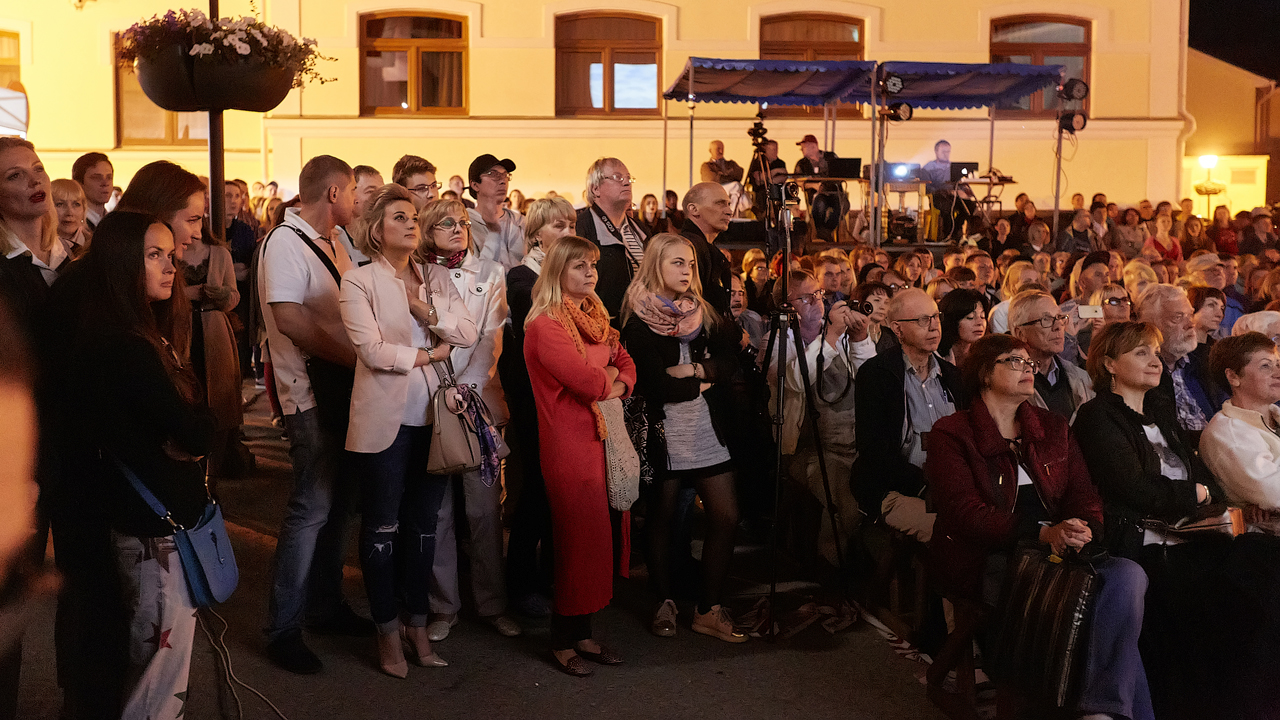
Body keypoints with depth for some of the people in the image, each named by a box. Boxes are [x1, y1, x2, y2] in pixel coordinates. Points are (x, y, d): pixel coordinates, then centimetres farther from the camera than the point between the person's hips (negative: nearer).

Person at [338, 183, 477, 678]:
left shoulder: (437, 278, 9)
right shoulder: (359, 282, -4)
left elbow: (468, 334, -1)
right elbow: (372, 349, -16)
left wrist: (427, 309, -15)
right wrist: (431, 353, -9)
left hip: (434, 415, 4)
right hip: (386, 419, -4)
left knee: (423, 523, 12)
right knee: (382, 526, 6)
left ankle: (417, 625, 25)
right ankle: (388, 632, 19)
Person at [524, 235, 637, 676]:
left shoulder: (595, 318, 14)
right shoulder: (546, 325, -14)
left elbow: (625, 363, 17)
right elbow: (587, 381, -22)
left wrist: (619, 386, -4)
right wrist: (609, 377, -1)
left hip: (600, 438, 8)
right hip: (569, 445, -8)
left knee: (594, 537, 10)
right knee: (579, 539, -2)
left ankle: (581, 633, 22)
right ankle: (563, 643, 13)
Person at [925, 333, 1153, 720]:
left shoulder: (1053, 428, 20)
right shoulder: (951, 435, 2)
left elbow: (1082, 493, 11)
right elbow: (965, 513, -10)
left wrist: (1082, 530, -15)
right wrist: (1042, 532, -24)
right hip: (987, 564, -5)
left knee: (1129, 576, -25)